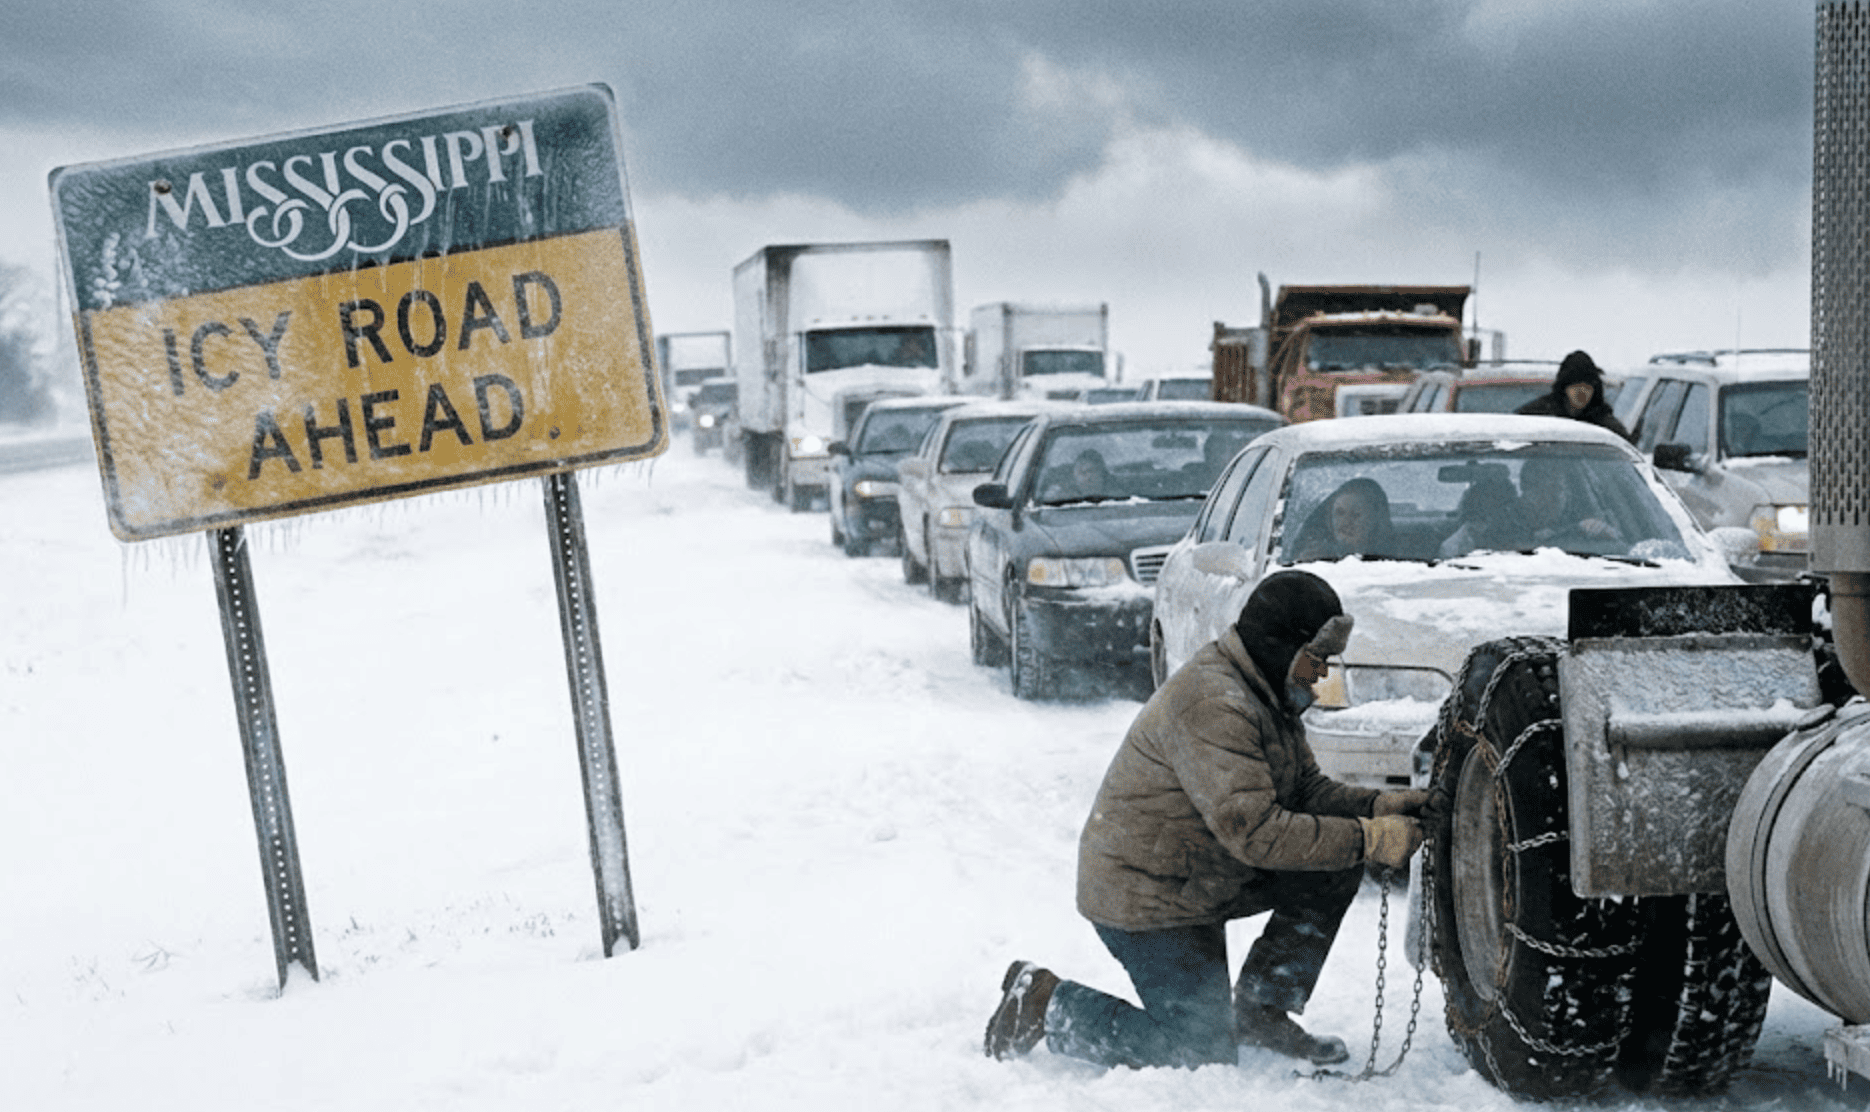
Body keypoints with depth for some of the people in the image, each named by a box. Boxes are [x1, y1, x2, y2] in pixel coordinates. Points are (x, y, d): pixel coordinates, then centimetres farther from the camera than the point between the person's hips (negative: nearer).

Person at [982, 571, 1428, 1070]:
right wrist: (1369, 840, -30)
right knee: (1203, 1051, -7)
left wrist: (1380, 807, -8)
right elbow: (1253, 830, -33)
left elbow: (1306, 788, 11)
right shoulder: (1211, 706, -27)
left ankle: (1259, 1010, 9)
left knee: (1335, 868, 1)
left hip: (1201, 883, 10)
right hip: (1142, 896, -10)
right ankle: (1045, 1004, 3)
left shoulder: (1268, 696, 7)